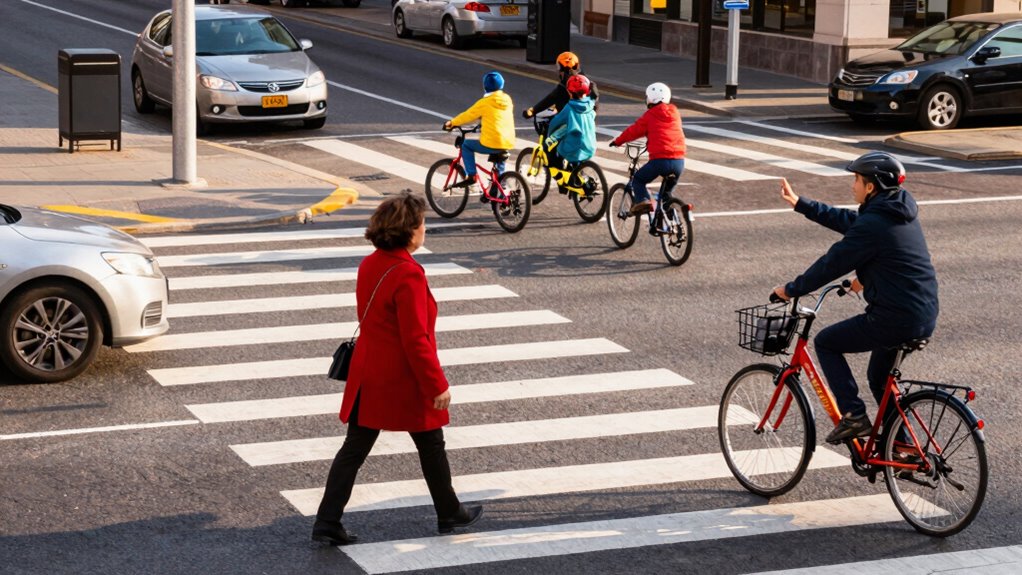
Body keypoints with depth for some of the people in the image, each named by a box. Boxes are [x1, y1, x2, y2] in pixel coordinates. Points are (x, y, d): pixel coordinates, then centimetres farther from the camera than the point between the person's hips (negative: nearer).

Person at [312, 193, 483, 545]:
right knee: (431, 446, 14)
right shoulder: (409, 274, -23)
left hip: (368, 376, 7)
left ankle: (327, 523, 4)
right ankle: (450, 514, 30)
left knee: (354, 448, 8)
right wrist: (437, 385, -16)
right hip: (404, 381, -7)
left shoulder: (369, 265, 3)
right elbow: (416, 340, -24)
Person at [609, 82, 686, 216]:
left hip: (660, 159, -5)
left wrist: (618, 141, 26)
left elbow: (634, 131, 9)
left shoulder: (650, 116, 2)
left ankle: (642, 200, -10)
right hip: (679, 161, 5)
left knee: (638, 180, 15)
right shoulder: (675, 114, 18)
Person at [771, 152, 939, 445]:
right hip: (925, 317, 9)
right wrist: (800, 204, 29)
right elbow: (848, 220, 24)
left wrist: (791, 289, 3)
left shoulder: (871, 225, -17)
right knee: (879, 377, 27)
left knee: (825, 342, 9)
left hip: (894, 319, -9)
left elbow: (831, 263, -11)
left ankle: (853, 415, 1)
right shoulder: (901, 212, 12)